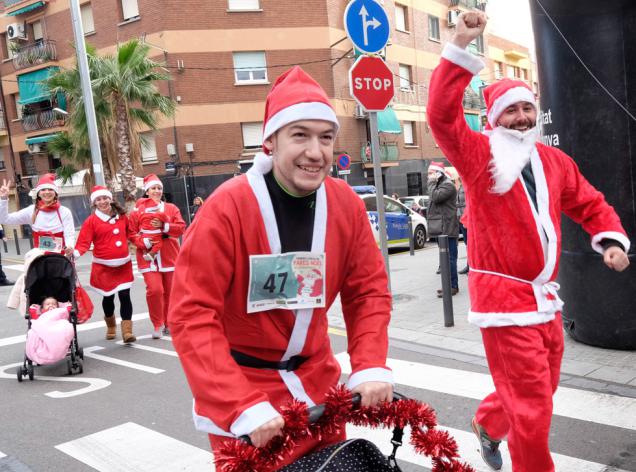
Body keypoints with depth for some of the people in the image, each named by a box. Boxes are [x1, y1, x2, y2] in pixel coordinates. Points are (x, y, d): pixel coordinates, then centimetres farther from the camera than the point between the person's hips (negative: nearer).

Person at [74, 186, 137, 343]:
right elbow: (84, 243, -10)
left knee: (125, 296, -6)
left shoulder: (122, 216, 6)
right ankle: (111, 327, 35)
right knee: (108, 297, 11)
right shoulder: (91, 221, -4)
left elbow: (130, 234, 18)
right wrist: (75, 253, -28)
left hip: (123, 264, 2)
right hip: (103, 266, -2)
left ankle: (127, 331, -3)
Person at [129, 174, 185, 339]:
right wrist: (144, 242, -15)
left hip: (169, 256, 2)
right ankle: (157, 325, 2)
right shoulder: (137, 211, 4)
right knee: (154, 290, -16)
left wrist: (164, 226, -16)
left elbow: (181, 228, -2)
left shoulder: (171, 208, 8)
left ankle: (169, 324, 26)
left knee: (170, 292, 8)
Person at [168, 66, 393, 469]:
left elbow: (369, 291, 0)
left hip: (318, 383, 5)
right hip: (241, 387, -4)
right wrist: (243, 407, -29)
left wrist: (371, 366, -14)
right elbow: (192, 316, -22)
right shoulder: (227, 208, -22)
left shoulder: (347, 204, -8)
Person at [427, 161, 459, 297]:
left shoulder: (448, 185, -9)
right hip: (442, 228, 10)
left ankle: (453, 286, -8)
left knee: (450, 258, -10)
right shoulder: (439, 185, 22)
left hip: (447, 228, -10)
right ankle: (449, 285, 18)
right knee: (446, 257, 12)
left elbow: (436, 197, -22)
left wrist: (431, 183, -12)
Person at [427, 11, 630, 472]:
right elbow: (442, 115, -22)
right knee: (532, 407, -2)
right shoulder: (479, 154, -7)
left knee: (538, 391, 22)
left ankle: (488, 424, 49)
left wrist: (612, 239, 0)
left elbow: (590, 204, 18)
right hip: (504, 296, -7)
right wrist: (461, 47, -26)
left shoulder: (554, 159, 11)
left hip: (545, 297, 7)